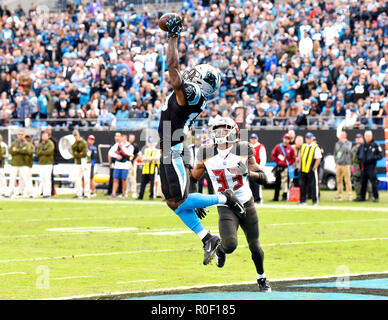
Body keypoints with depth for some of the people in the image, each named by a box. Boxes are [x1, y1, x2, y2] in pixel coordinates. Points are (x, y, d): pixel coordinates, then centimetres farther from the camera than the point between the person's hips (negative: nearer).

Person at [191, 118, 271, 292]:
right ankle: (220, 250, 15)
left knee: (254, 245, 9)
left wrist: (248, 172, -27)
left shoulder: (243, 149, -6)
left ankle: (261, 277, 35)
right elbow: (194, 178, 10)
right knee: (230, 245, -23)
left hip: (247, 204, 1)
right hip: (226, 207, -1)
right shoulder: (206, 153, -4)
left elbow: (263, 178, -6)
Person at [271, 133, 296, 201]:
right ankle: (275, 197, 14)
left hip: (286, 167, -2)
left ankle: (285, 196, -1)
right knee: (277, 182, 8)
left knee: (285, 182, -7)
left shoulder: (291, 149, 2)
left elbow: (293, 158, 6)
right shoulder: (278, 147, 4)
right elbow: (273, 155, 7)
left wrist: (288, 163, -5)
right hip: (278, 167, 2)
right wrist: (277, 161, -2)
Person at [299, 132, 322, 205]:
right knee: (302, 185, 8)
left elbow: (318, 158, -10)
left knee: (313, 185, -4)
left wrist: (314, 168, -13)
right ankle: (303, 201, 15)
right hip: (303, 170, 6)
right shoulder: (303, 146, 14)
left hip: (311, 170, -6)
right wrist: (300, 166, 14)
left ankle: (315, 201, 1)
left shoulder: (316, 147, -6)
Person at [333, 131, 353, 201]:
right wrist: (336, 160, 10)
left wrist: (344, 143, -14)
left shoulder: (348, 143, 0)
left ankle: (349, 195, -7)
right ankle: (339, 196, 11)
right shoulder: (337, 144, 14)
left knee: (347, 180, -8)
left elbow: (348, 150, -19)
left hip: (346, 164, -5)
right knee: (339, 181, 6)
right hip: (338, 165, 5)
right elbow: (335, 153, 21)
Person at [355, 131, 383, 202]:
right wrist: (360, 158, 2)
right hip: (363, 166, 5)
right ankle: (362, 197, 17)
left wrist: (372, 158, -16)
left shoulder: (375, 145, -3)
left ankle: (376, 197, -3)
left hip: (371, 166, -5)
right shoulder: (362, 145, 13)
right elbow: (358, 154, 23)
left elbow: (381, 155, -4)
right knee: (363, 182, 10)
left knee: (374, 182, -8)